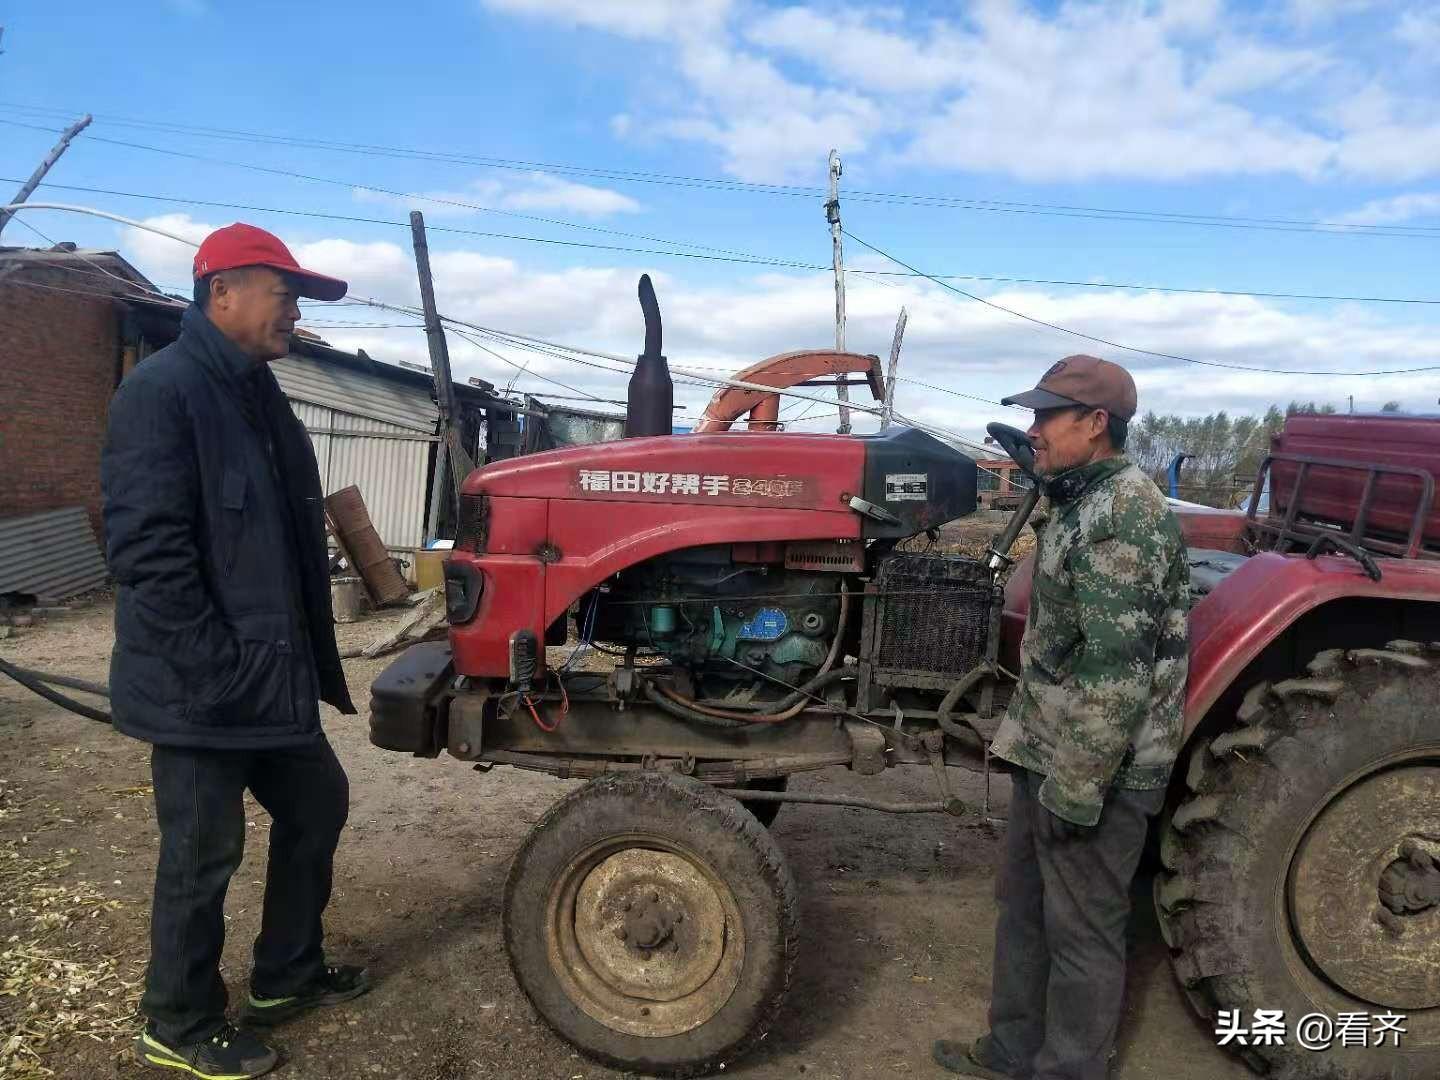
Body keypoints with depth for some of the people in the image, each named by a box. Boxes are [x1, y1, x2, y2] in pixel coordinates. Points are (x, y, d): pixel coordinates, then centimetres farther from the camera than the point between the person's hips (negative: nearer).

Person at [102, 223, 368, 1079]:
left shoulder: (258, 394, 12)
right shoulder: (163, 391, -16)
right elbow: (146, 551, -23)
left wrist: (300, 652, 16)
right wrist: (219, 668, -20)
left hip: (273, 676, 9)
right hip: (201, 689, -9)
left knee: (316, 809, 19)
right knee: (204, 855, 6)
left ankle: (287, 975, 38)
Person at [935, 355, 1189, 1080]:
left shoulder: (1125, 515, -21)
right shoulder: (1085, 504, 11)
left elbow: (1117, 671, -25)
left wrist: (1077, 789, -21)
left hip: (1092, 771, -10)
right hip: (1048, 754, 10)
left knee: (1081, 932, 7)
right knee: (1024, 906, 21)